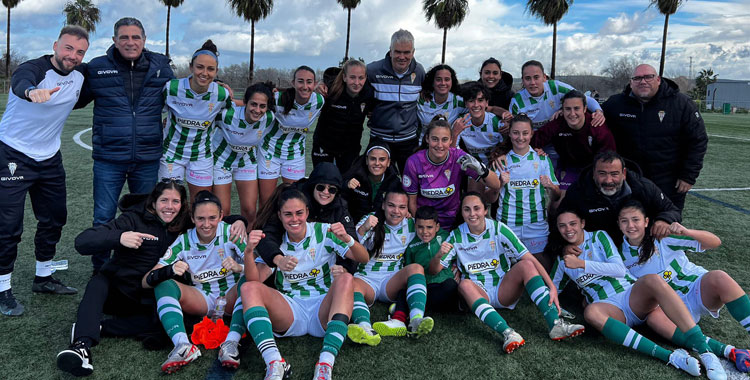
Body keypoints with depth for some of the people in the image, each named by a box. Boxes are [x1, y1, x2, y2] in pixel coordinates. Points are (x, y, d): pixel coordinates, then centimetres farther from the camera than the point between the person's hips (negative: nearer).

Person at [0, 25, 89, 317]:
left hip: (49, 160, 7)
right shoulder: (34, 69, -20)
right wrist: (32, 92, -67)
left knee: (54, 218, 14)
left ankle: (43, 278, 32)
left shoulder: (80, 79, -1)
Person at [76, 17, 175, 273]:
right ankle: (100, 269, 26)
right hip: (108, 159, -1)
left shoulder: (161, 67, 3)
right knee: (103, 217, 6)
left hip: (148, 159, 1)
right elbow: (76, 100, 13)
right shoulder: (96, 68, 0)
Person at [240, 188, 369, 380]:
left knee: (345, 279, -29)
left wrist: (347, 239, -27)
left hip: (323, 310, -1)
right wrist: (249, 251, -23)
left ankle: (326, 363, -41)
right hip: (289, 311, 1)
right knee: (249, 288, -21)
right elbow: (254, 279, -5)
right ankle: (274, 363, -38)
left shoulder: (324, 232, 4)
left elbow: (363, 259, -6)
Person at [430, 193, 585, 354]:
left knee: (525, 265, -24)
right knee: (465, 284, -33)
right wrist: (439, 255, -25)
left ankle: (555, 324, -34)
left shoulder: (499, 229, -5)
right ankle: (507, 333, -51)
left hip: (504, 291, 1)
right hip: (477, 293, 0)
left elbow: (528, 258, -12)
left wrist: (552, 287, -24)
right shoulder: (456, 236, -3)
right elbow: (434, 271, -2)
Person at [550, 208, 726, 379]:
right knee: (590, 312, -36)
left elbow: (620, 269, -4)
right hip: (610, 308, 1)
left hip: (634, 297, 0)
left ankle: (705, 352, -40)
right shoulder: (562, 259, 16)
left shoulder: (598, 237, 9)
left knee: (652, 279, -34)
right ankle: (669, 356, -43)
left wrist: (582, 264, -9)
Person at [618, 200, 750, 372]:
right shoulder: (623, 256, 3)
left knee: (718, 277, -35)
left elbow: (715, 242, -11)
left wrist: (686, 232, -30)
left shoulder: (663, 237, -8)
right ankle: (729, 351, -34)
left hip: (699, 288, -1)